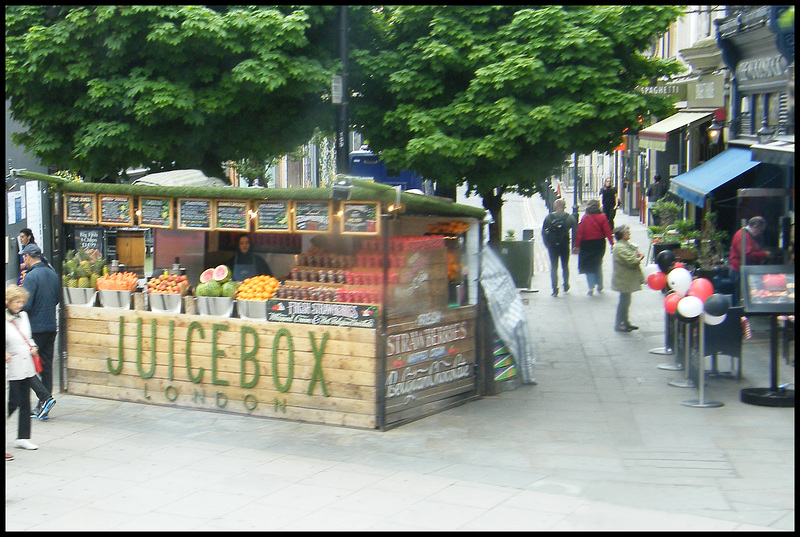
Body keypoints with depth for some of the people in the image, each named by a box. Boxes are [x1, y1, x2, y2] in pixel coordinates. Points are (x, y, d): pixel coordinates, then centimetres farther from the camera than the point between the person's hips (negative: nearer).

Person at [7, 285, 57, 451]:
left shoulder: (23, 316, 10)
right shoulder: (5, 320, -12)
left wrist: (33, 347, 5)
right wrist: (5, 354, -26)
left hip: (27, 366, 7)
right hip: (12, 368, -7)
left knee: (25, 403, 10)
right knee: (13, 402, -4)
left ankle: (23, 438, 17)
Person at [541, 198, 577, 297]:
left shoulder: (549, 217, -2)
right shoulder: (569, 218, -3)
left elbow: (543, 232, -1)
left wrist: (547, 244, 8)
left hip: (552, 246, 0)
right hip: (565, 245, 0)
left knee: (553, 267, 4)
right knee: (565, 266, 18)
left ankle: (555, 289, -3)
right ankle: (566, 286, 26)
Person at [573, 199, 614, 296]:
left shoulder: (585, 218, -8)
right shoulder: (602, 217, -6)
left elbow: (579, 232, -9)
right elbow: (608, 231, -8)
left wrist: (577, 246, -4)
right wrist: (612, 243, -4)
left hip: (587, 244, -2)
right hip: (600, 244, 2)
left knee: (588, 266, 6)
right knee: (598, 265, 18)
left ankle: (591, 287, -6)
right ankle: (600, 286, 23)